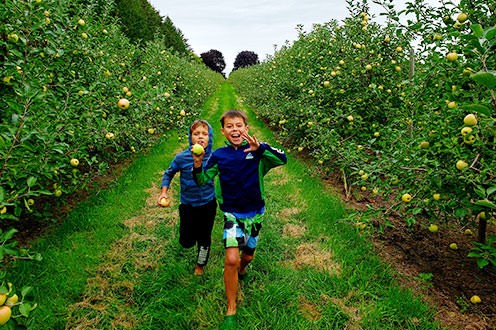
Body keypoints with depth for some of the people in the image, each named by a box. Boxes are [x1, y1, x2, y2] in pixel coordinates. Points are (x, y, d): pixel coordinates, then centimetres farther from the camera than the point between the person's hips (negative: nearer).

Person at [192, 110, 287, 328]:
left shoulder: (256, 151, -11)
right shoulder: (219, 155, -7)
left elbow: (282, 159, -26)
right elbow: (202, 181, -2)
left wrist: (259, 148, -42)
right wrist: (197, 166, -23)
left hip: (255, 214, 1)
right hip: (232, 214, -1)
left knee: (248, 256, 20)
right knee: (231, 260, -17)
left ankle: (241, 270, 59)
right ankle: (231, 311, 3)